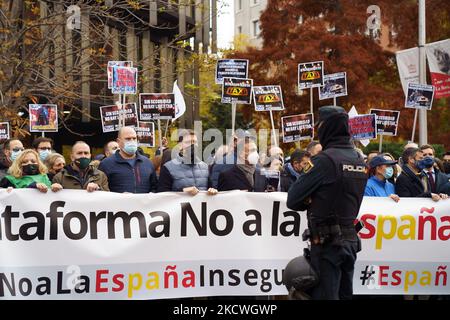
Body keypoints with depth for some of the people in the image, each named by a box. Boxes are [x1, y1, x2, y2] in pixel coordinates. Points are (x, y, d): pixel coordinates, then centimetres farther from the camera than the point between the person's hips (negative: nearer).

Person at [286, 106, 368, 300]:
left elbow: (293, 200, -12)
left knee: (325, 295, -4)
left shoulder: (325, 159, -14)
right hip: (350, 240, 8)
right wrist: (317, 202, 4)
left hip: (327, 242, -8)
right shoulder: (359, 160, 10)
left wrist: (310, 204, 7)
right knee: (345, 294, 13)